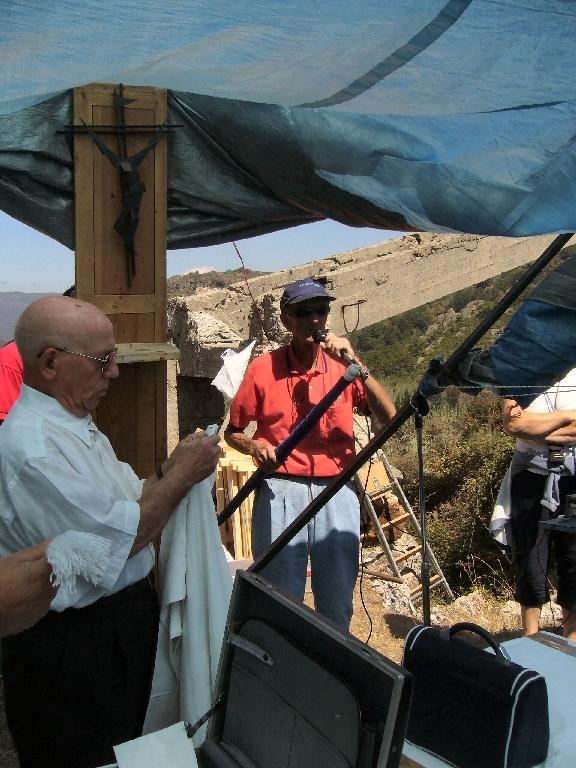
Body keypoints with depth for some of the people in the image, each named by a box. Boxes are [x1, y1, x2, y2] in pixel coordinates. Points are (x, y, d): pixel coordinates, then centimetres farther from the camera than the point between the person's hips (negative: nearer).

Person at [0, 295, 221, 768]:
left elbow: (124, 501, 12)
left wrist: (173, 471, -4)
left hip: (122, 623, 9)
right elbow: (115, 543, -26)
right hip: (70, 645, -9)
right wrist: (181, 475, -17)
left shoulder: (75, 424, 7)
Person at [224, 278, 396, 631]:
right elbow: (233, 431, 8)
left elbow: (389, 417, -8)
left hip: (337, 492, 2)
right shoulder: (264, 369, -1)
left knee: (338, 606, 12)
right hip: (281, 493, -1)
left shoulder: (343, 366, 4)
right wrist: (254, 446, -13)